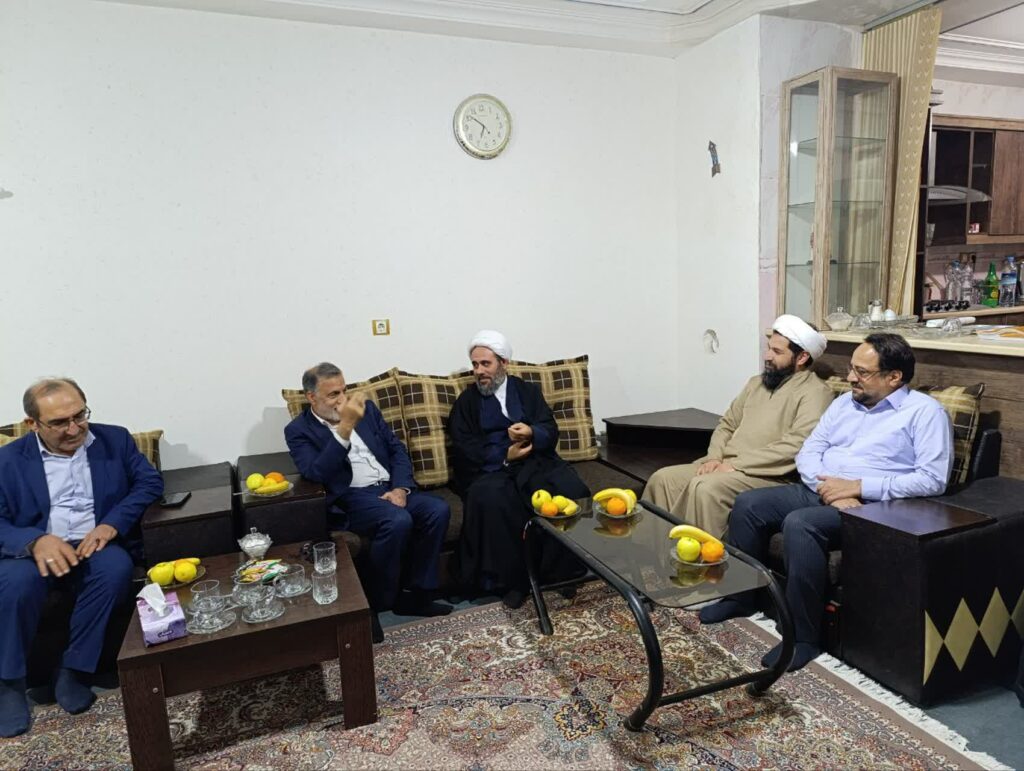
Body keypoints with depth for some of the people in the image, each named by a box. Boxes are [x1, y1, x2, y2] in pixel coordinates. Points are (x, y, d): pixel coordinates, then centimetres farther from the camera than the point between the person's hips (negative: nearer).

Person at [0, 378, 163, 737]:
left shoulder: (115, 440, 8)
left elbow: (150, 480, 3)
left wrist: (112, 523, -14)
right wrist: (36, 541, -24)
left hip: (94, 545, 1)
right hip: (33, 549, 0)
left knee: (116, 568, -32)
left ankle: (73, 671, -14)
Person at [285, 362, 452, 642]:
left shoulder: (366, 408, 13)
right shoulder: (299, 430, -1)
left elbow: (397, 448, 12)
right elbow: (317, 474, -19)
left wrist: (400, 488, -6)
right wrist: (346, 427, -26)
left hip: (390, 488, 6)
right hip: (350, 497, -5)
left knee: (438, 509, -19)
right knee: (398, 521, -33)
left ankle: (414, 594, -4)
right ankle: (370, 604, -13)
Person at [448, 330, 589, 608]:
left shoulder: (528, 391, 16)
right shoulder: (466, 401, 12)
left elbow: (551, 432, 4)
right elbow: (465, 451, 0)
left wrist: (531, 433, -20)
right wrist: (505, 457, -14)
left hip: (536, 461, 2)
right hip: (491, 468, -1)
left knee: (572, 490, -27)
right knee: (490, 498, -36)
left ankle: (562, 571, -11)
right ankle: (513, 579, -21)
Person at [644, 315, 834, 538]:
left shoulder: (815, 392, -5)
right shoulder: (757, 382, 20)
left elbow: (796, 446, -19)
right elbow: (727, 424, 20)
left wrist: (736, 464, -19)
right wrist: (714, 457, -1)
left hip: (771, 476, -7)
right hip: (726, 466, 8)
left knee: (704, 488, -33)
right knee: (662, 479, -10)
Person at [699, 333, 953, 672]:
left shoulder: (925, 411, -3)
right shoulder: (844, 402, 16)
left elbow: (932, 479, -14)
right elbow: (807, 453, 11)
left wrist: (857, 486, -19)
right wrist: (829, 486, -11)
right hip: (818, 492, 7)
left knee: (799, 524, -33)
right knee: (748, 504, -10)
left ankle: (804, 636, -20)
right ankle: (740, 596, 8)